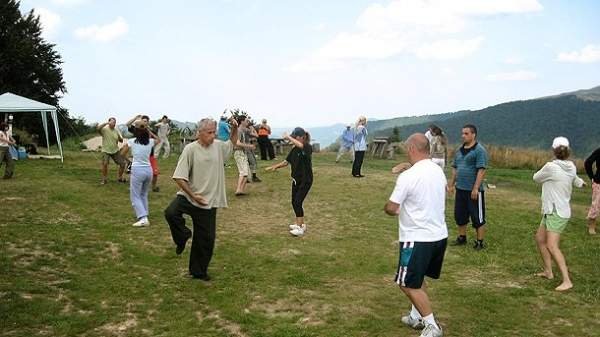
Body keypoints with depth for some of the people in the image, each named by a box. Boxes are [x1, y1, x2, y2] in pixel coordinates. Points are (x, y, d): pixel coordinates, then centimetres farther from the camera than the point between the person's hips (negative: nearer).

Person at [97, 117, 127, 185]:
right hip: (106, 151, -4)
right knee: (105, 164, -20)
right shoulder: (104, 129, -10)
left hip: (115, 150, 5)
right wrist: (106, 123, -32)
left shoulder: (116, 130, 4)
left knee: (123, 163, 0)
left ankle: (120, 177, 18)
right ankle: (104, 179, -2)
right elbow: (98, 128, -32)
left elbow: (121, 140, 8)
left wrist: (120, 138, -16)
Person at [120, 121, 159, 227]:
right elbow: (159, 140, 28)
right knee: (144, 194, 23)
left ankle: (143, 218, -11)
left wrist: (126, 145, 22)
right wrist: (149, 130, 24)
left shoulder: (131, 141, -5)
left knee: (135, 196, 3)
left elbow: (122, 154, 8)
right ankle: (144, 214, 26)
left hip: (137, 170, -4)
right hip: (148, 170, 4)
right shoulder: (150, 141, 3)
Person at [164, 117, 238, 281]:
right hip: (188, 197, -4)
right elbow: (179, 177, -15)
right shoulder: (190, 149, -13)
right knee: (171, 213, -33)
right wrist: (193, 195, -19)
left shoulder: (219, 146, 3)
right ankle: (183, 236, -2)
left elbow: (232, 142, 26)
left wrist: (234, 128, 6)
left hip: (209, 202, 4)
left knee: (206, 239, 8)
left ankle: (199, 271, 29)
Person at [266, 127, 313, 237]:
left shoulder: (308, 147, -17)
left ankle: (300, 228, -9)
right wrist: (275, 166, 0)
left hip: (306, 180, -8)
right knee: (294, 202, 14)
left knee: (298, 202, -14)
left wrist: (288, 137, -28)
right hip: (296, 179, 8)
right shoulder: (294, 149, 5)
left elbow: (300, 145, -40)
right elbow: (287, 162, 13)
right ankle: (301, 224, 31)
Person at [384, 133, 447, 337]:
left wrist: (395, 211, 7)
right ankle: (416, 317, 32)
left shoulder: (408, 176, -18)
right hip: (440, 235, 8)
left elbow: (390, 208, -16)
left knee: (409, 284, 2)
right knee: (417, 279, 23)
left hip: (417, 238, -8)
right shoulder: (438, 171, 6)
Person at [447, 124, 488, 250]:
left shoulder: (479, 150, -12)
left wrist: (475, 188, -21)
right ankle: (462, 238, 30)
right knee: (460, 215, 15)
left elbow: (481, 170, -17)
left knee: (477, 217, 2)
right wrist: (451, 184, 15)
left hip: (473, 190, -7)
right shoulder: (459, 150, 12)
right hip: (460, 189, 7)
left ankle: (480, 242, 13)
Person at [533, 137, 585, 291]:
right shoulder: (571, 167, 3)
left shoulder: (551, 167, -18)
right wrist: (581, 182, 47)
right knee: (540, 238, 18)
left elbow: (536, 178, -1)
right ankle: (548, 271, 26)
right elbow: (576, 181, 23)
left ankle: (567, 280, -18)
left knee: (552, 246, -15)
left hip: (556, 213, -9)